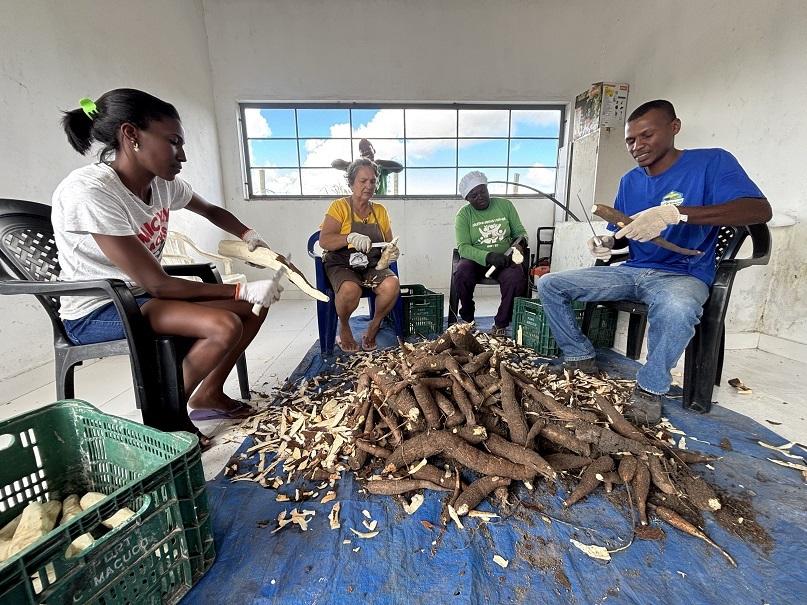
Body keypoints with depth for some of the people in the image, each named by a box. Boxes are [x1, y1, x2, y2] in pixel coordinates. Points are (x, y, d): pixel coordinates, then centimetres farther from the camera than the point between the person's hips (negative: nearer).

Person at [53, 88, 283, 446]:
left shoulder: (163, 182, -4)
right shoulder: (88, 191, -25)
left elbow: (211, 211, 16)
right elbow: (157, 283, -27)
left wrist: (249, 236, -3)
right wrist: (243, 290, -26)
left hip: (143, 294, 8)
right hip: (97, 310, -7)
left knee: (255, 305, -2)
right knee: (225, 326, -30)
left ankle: (208, 394, 12)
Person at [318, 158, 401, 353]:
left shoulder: (380, 211, 12)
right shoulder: (340, 206, -1)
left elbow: (389, 243, 16)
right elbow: (324, 241, -10)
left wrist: (393, 251, -9)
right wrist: (350, 238, -28)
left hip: (373, 266, 4)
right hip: (342, 266, -3)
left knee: (392, 284, -28)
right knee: (350, 289, -36)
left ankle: (374, 327, -2)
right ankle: (344, 328, -2)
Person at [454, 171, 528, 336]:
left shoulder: (505, 205, 7)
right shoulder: (464, 214, 0)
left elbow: (520, 232, 14)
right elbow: (463, 247, -11)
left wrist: (519, 243, -11)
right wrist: (488, 256, -26)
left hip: (505, 259, 1)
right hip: (476, 259, -1)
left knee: (517, 278, -31)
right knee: (461, 275, -34)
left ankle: (501, 324, -10)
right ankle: (467, 319, -8)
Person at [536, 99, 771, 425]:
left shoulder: (712, 162, -4)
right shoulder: (630, 181, 12)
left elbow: (760, 210, -20)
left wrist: (675, 212, -34)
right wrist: (606, 242, -9)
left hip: (684, 274, -5)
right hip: (631, 271, 6)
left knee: (677, 310, -43)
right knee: (549, 284, -9)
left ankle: (650, 389, -16)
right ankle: (581, 360, 0)